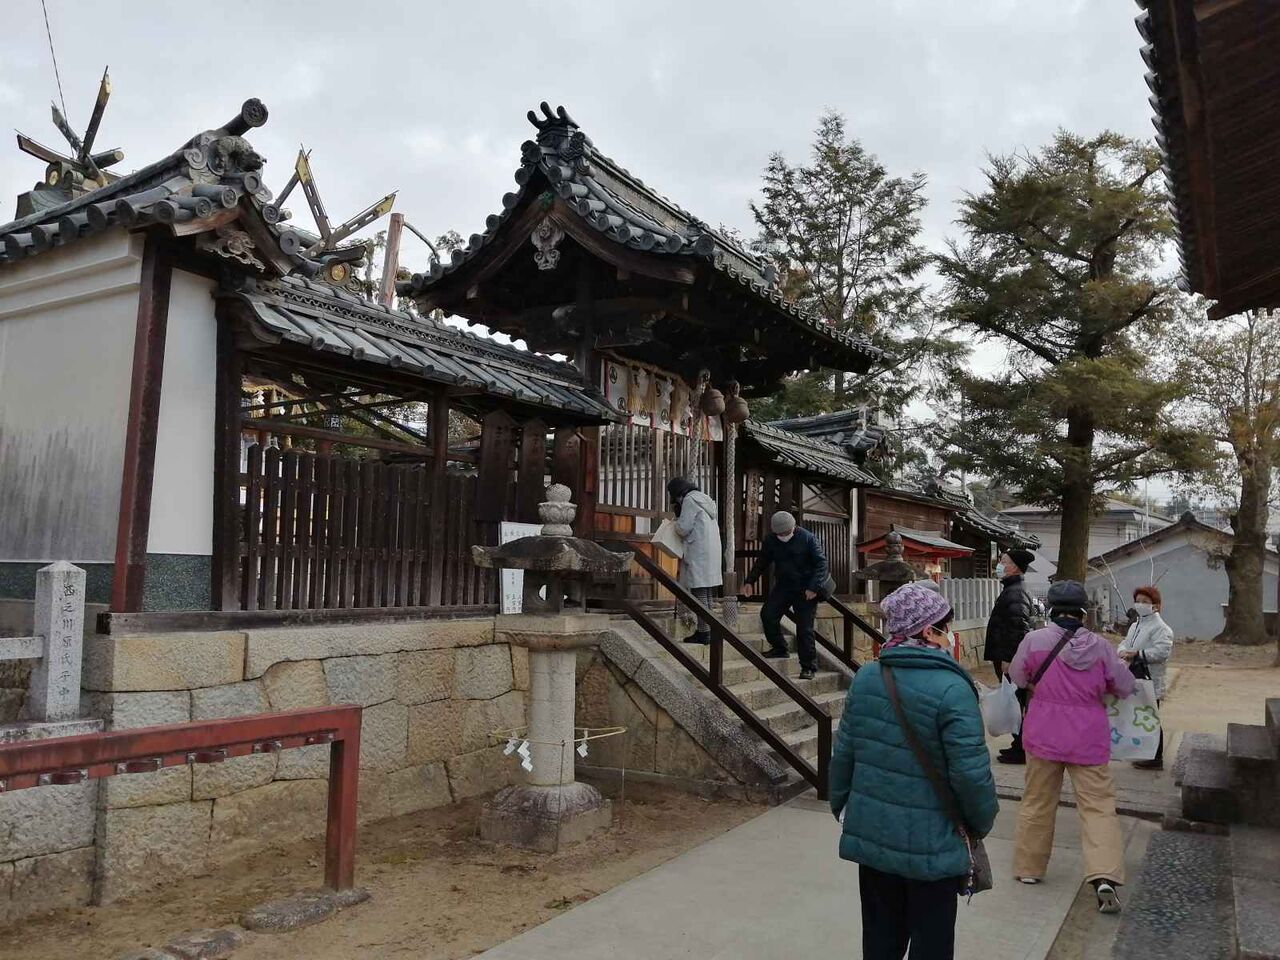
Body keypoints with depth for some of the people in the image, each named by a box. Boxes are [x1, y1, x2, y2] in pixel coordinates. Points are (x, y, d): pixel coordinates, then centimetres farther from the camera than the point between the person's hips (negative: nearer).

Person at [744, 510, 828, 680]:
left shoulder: (807, 538, -13)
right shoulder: (770, 540, 0)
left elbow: (821, 563, -10)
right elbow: (762, 562, 13)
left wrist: (814, 587, -18)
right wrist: (750, 581, 3)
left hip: (805, 589, -5)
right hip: (783, 586, 5)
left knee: (805, 628, -5)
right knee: (767, 614, -10)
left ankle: (808, 667, 5)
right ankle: (779, 648, 11)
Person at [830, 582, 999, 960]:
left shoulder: (865, 677, -2)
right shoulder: (952, 689, -20)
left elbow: (844, 752, 4)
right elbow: (971, 772, -18)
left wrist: (841, 803, 19)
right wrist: (982, 821, 1)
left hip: (871, 834, 5)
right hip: (931, 844, -5)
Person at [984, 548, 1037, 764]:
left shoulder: (1016, 593, -17)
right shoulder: (1010, 590, 16)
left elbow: (1018, 628, -24)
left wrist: (1007, 658, -23)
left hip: (1011, 659, -10)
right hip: (1007, 657, 10)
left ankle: (1020, 751, 3)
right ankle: (1019, 745, 25)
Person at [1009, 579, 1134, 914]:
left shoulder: (1035, 640, -11)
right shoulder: (1100, 646, -7)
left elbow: (1018, 677, 3)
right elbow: (1125, 686, 4)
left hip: (1044, 735, 0)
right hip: (1088, 739, 0)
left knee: (1037, 802, 13)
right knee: (1098, 805, 6)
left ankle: (1029, 868, 24)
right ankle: (1105, 877, -7)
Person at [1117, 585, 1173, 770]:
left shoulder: (1161, 628, -14)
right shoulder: (1134, 626, 15)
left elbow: (1162, 651, -27)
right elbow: (1125, 643, 12)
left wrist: (1137, 654, -26)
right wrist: (1123, 651, -11)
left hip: (1151, 683, -9)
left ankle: (1156, 759, 11)